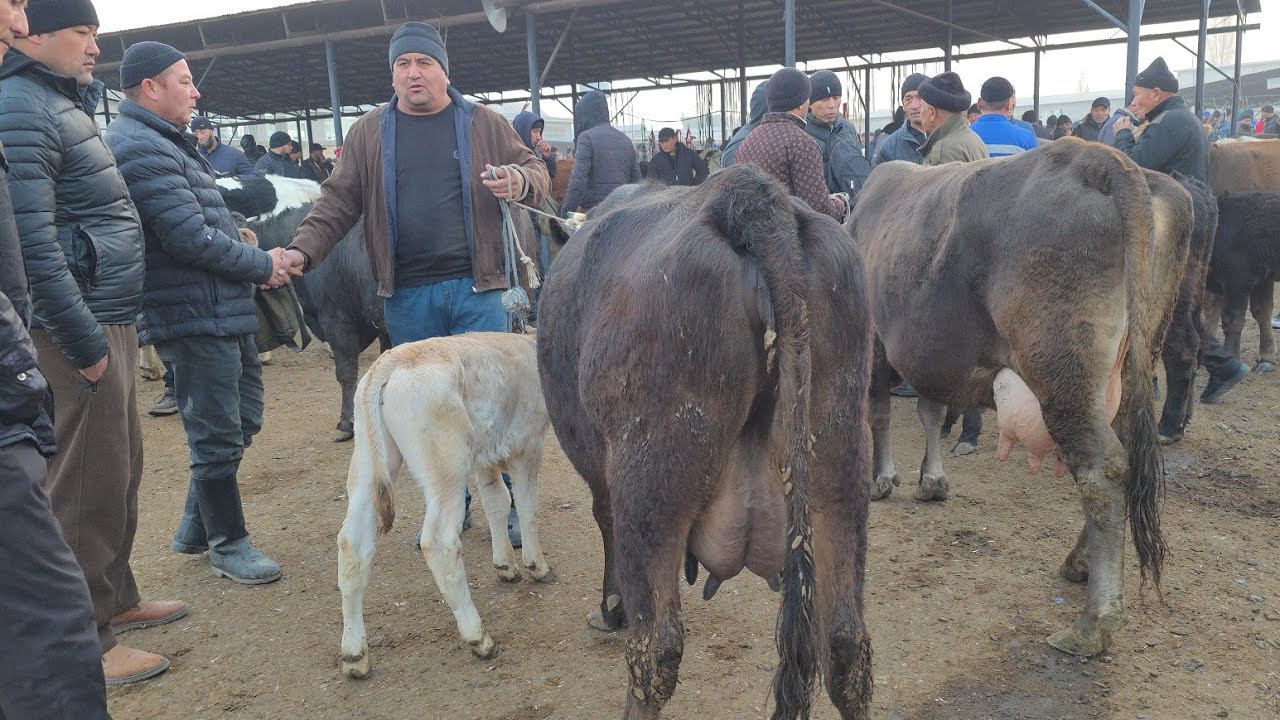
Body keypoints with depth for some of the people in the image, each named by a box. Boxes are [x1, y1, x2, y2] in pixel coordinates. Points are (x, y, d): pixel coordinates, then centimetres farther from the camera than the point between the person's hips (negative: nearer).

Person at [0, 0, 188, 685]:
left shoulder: (65, 102, 17)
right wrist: (84, 342, -21)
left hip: (110, 321, 10)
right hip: (79, 329, -10)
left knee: (121, 470, 18)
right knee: (89, 484, -2)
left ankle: (116, 596, 33)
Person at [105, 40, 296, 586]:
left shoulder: (162, 143, 19)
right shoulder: (141, 148, -16)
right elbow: (191, 238, -21)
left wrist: (259, 261, 8)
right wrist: (262, 265, -9)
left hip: (221, 311, 11)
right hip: (195, 315, -11)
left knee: (242, 417, 19)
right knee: (217, 435, 1)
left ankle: (196, 527, 31)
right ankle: (228, 545, 16)